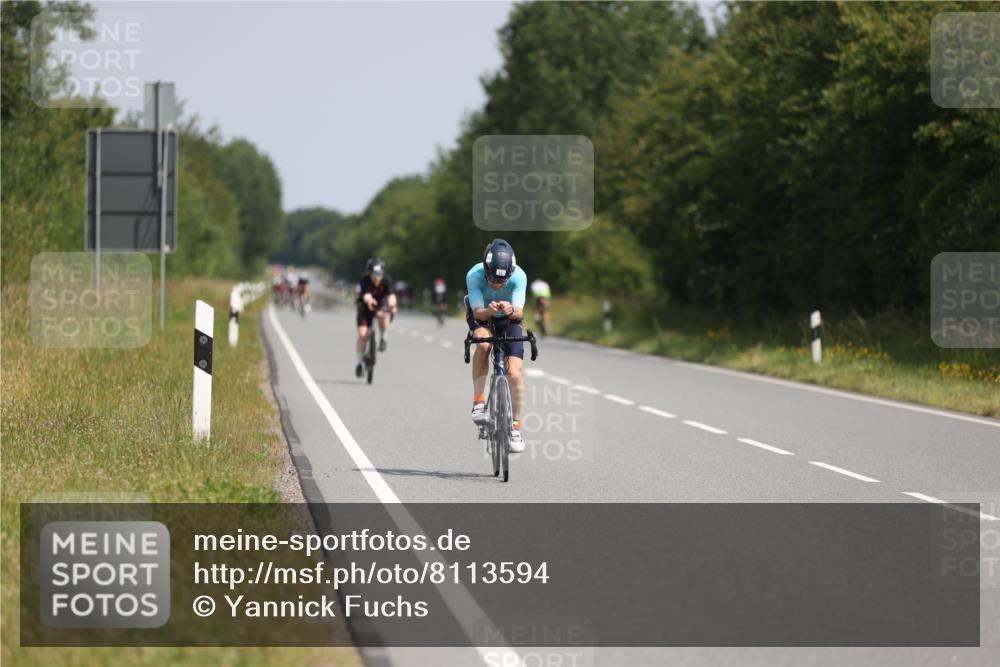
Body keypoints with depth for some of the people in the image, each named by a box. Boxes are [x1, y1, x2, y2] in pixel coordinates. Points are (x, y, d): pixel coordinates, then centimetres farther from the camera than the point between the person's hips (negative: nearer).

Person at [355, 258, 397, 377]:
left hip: (381, 302, 1)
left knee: (383, 314, -35)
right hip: (365, 306, -1)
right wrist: (369, 300, -69)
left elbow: (391, 295, -38)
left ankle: (383, 338, -8)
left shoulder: (386, 280, -24)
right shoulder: (364, 280, -28)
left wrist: (392, 305, -60)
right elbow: (366, 295, -45)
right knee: (362, 334, -13)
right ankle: (360, 362, 3)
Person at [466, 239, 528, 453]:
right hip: (481, 317, -1)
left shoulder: (519, 276, -30)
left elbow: (519, 312, -34)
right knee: (483, 342, -35)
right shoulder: (474, 275, -31)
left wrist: (512, 311, -57)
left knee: (514, 371, -14)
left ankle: (516, 427, 0)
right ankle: (478, 402, -26)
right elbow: (478, 313, -33)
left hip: (508, 321, 1)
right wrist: (489, 311, -55)